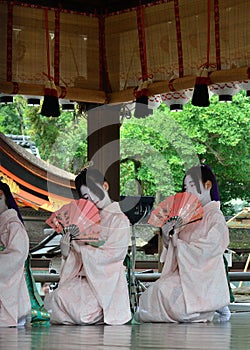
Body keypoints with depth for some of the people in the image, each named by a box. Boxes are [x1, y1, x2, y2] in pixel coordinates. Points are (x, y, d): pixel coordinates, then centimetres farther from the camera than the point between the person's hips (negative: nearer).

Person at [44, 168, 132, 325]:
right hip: (82, 278, 6)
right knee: (51, 299, -17)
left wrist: (80, 247, -8)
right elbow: (66, 253, 15)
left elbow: (111, 255, -12)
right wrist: (69, 234, -5)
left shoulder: (120, 220, -1)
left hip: (105, 281, -6)